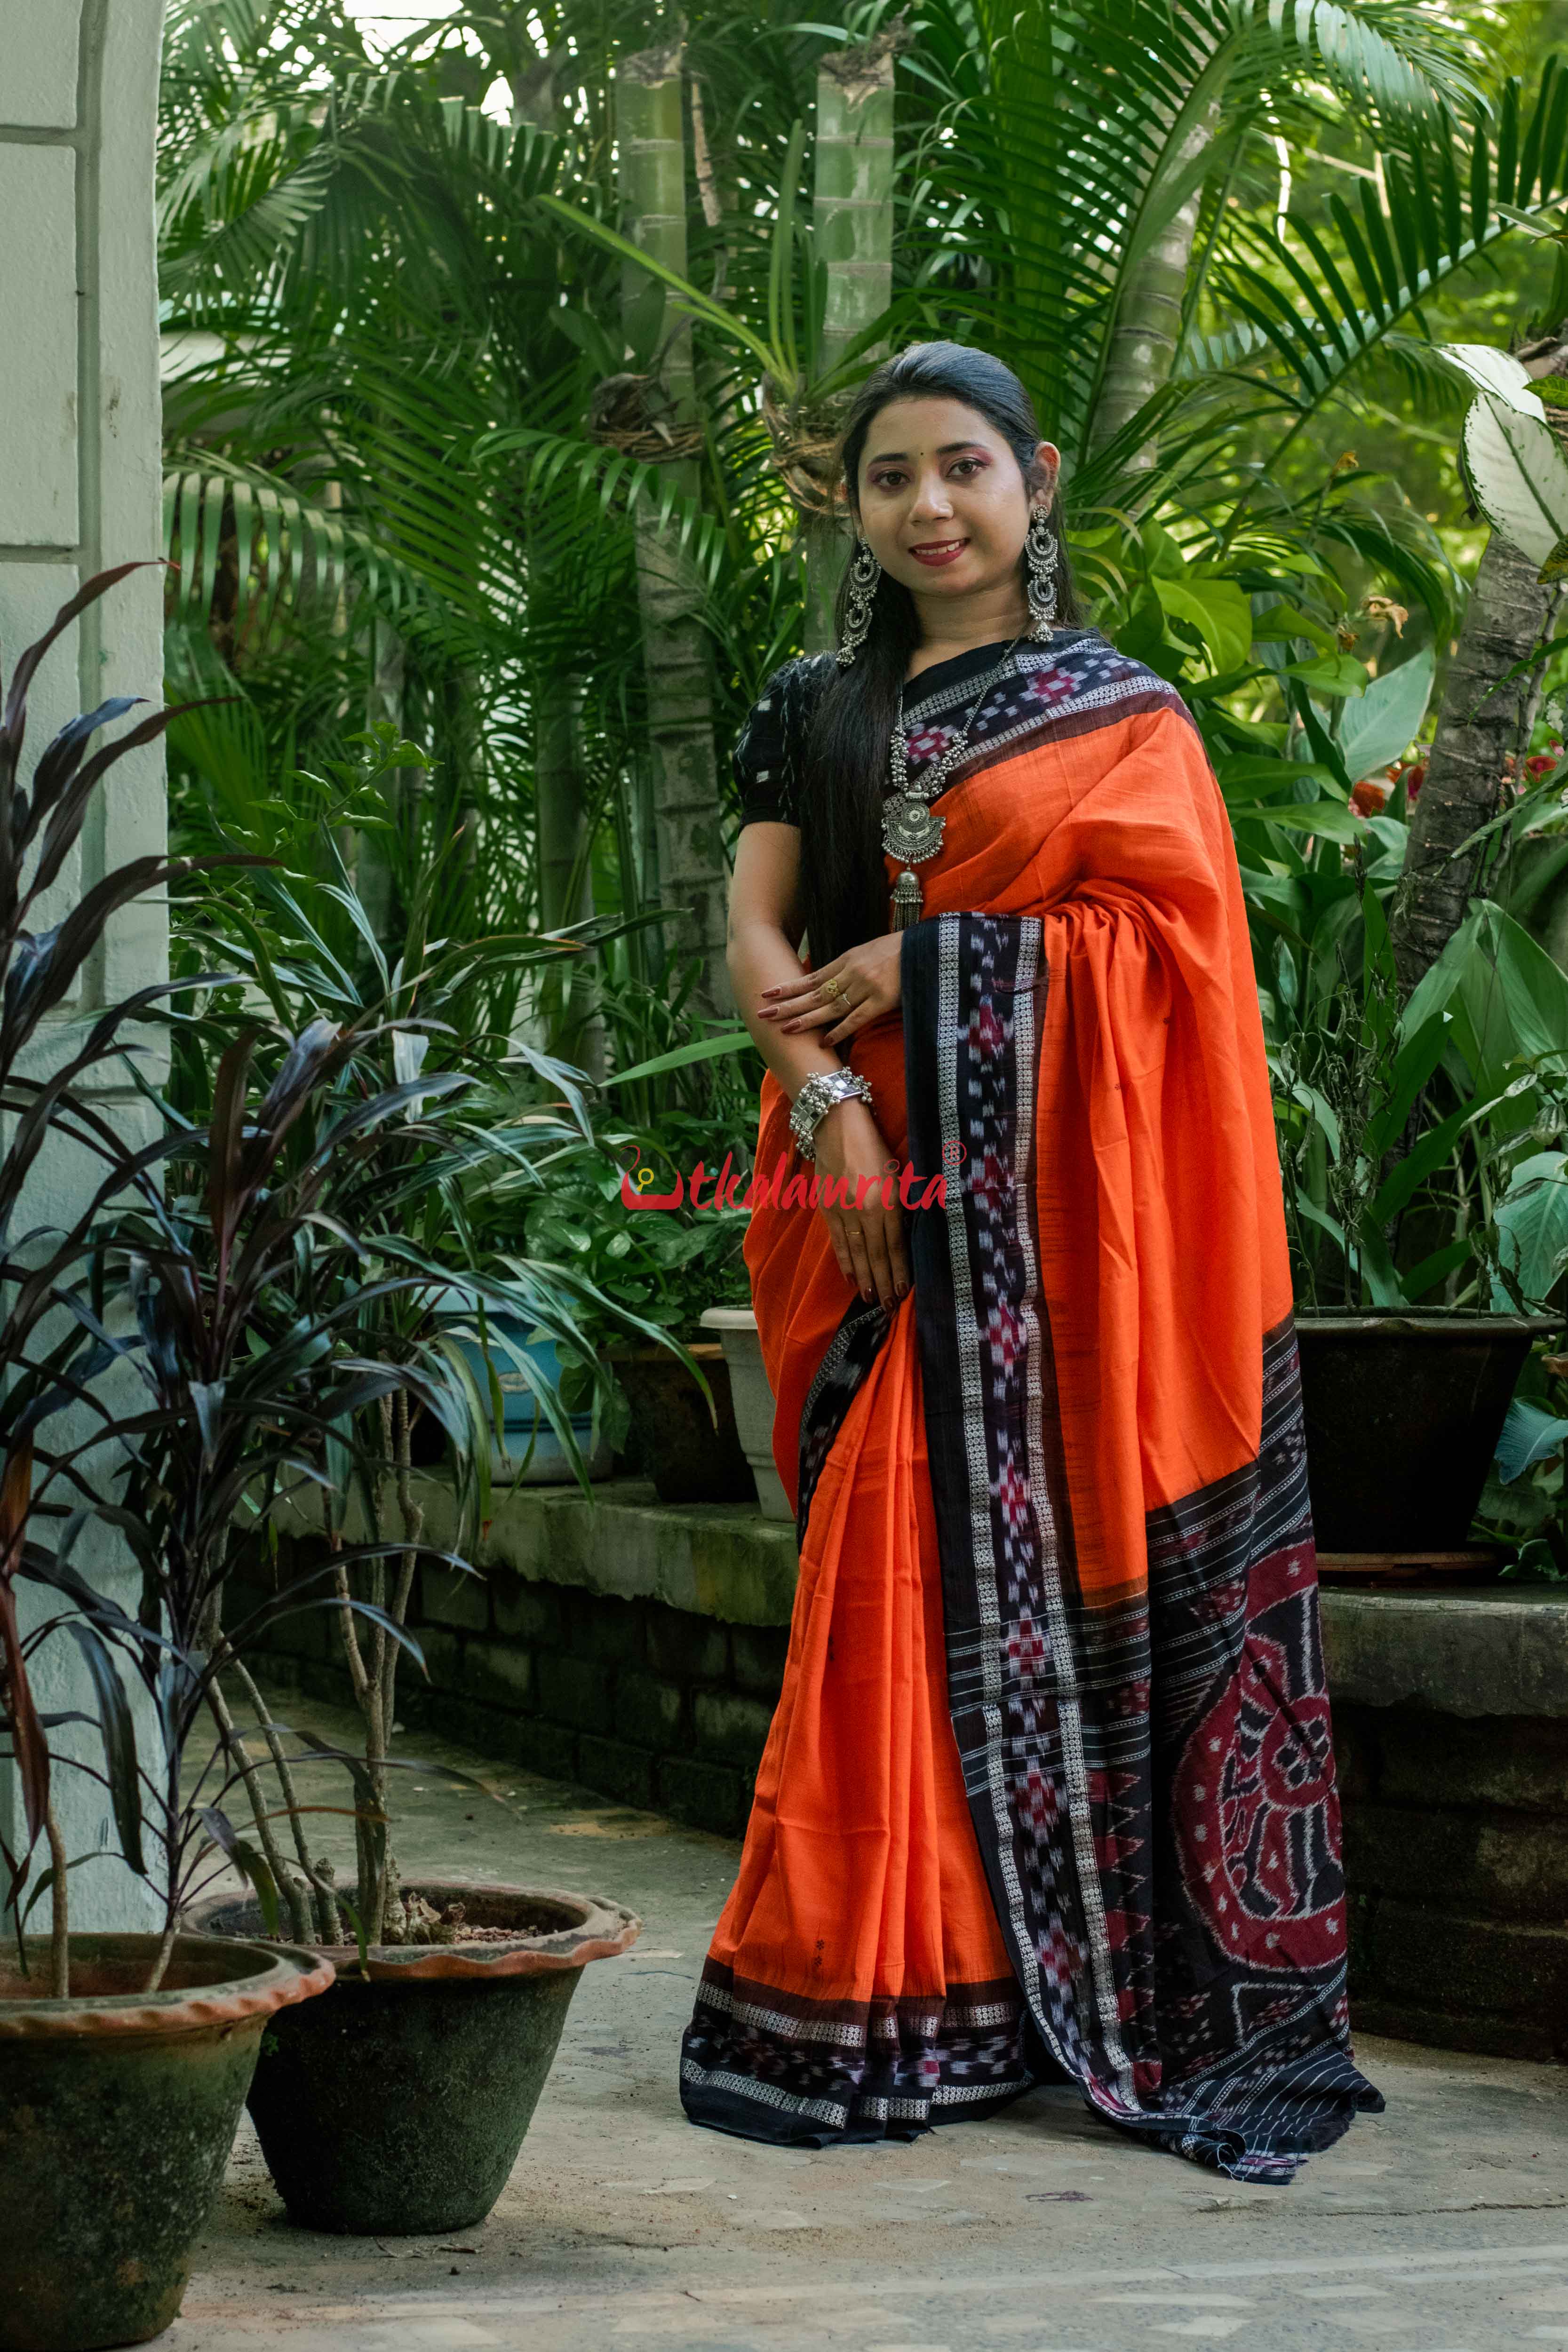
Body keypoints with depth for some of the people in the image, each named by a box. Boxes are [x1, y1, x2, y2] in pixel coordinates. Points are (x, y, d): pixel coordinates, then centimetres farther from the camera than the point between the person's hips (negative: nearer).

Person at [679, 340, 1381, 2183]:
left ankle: (1145, 1997, -1)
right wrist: (831, 1102, -11)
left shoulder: (1123, 710, 10)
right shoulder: (816, 714, 16)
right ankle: (901, 2007, -1)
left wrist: (913, 958, -9)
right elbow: (756, 935, 6)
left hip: (1070, 1197, -2)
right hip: (893, 1194, 2)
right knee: (908, 1565, -4)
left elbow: (1153, 918, -4)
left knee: (1083, 1556, -6)